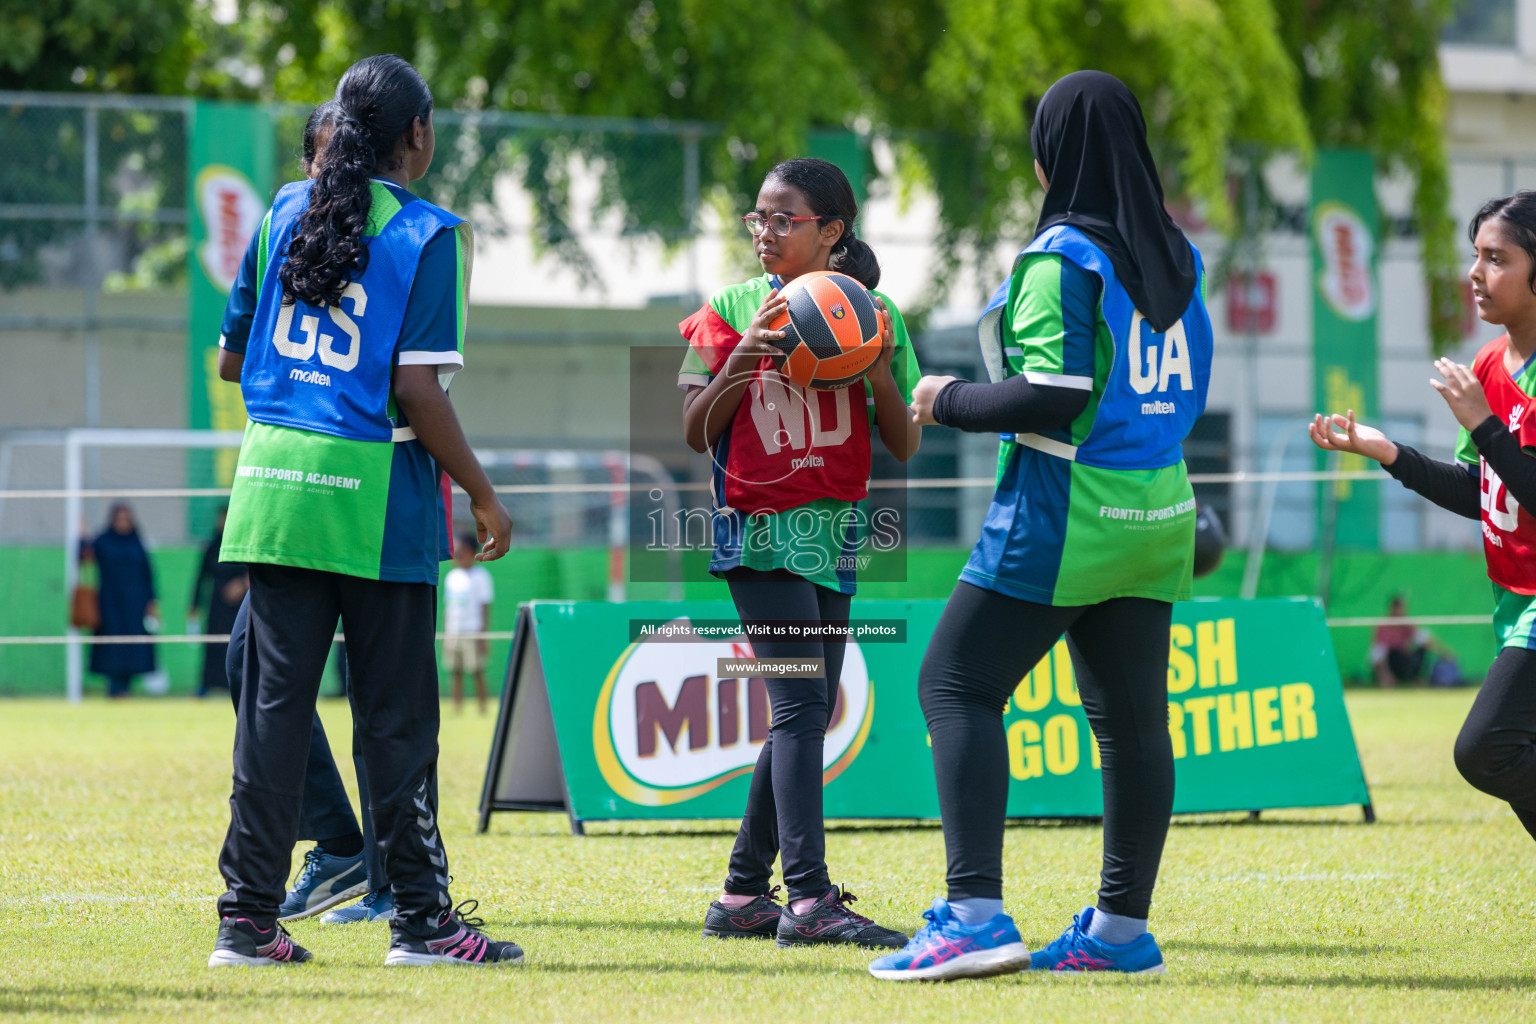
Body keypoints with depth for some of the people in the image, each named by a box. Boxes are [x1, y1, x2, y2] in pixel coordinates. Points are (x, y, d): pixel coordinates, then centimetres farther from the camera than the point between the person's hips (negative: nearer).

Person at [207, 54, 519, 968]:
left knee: (274, 702, 6)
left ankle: (249, 918, 4)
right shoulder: (427, 234, -7)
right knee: (395, 712, 2)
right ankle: (421, 918, 7)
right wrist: (484, 495, -4)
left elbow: (231, 360, 13)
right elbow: (417, 391, -14)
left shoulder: (286, 212, 8)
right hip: (376, 490, -5)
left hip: (274, 480, 5)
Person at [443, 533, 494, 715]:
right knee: (456, 672, 3)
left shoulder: (481, 575, -2)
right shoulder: (451, 577, 14)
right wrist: (445, 634, 14)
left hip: (473, 632, -5)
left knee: (477, 672, -5)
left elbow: (485, 607, -4)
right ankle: (457, 711, 5)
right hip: (453, 632, 5)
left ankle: (482, 711, -1)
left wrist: (483, 635, -10)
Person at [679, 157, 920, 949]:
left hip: (833, 532, 4)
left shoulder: (872, 314, 5)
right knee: (800, 705, -16)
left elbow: (903, 447, 3)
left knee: (808, 718, 7)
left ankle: (744, 894, 16)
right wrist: (739, 363, -17)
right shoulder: (734, 310, 1)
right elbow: (696, 433, -1)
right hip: (758, 530, -4)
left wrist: (879, 370, -14)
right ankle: (808, 898, -23)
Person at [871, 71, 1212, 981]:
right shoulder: (1178, 258, 9)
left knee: (958, 686, -4)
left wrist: (950, 402, -9)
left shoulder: (1063, 258, -14)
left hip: (1063, 514, -8)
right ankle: (1124, 927, 15)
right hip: (1156, 513, 8)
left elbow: (1053, 395, -22)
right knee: (1131, 718, 11)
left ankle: (977, 915, -15)